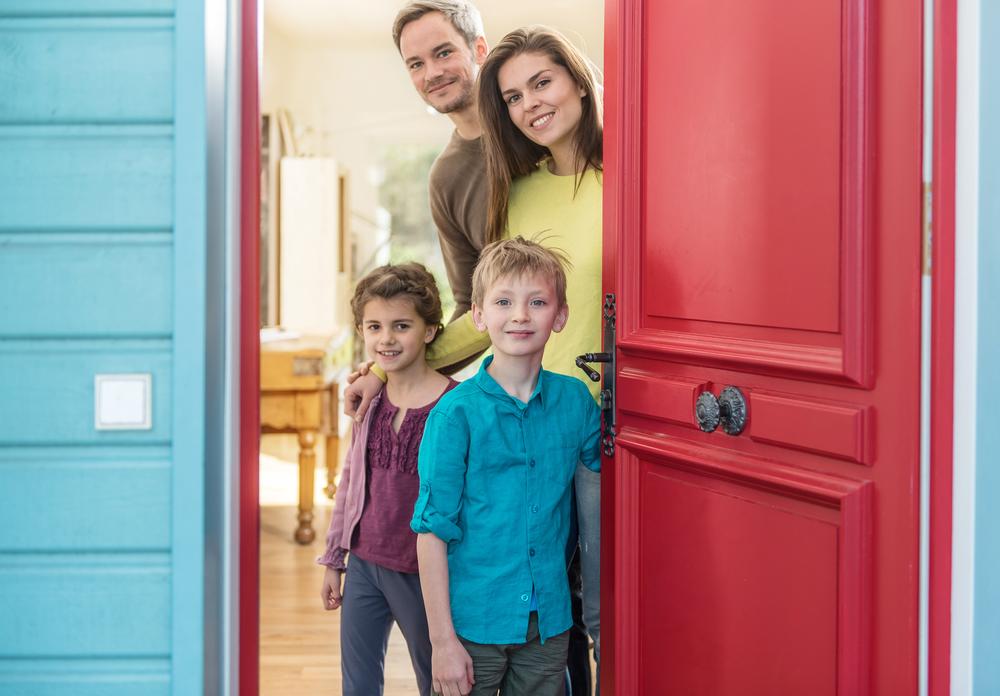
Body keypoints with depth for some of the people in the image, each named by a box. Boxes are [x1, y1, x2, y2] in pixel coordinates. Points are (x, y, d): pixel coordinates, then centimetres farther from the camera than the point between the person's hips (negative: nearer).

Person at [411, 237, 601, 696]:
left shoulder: (575, 400, 0)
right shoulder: (456, 412, -10)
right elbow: (433, 529, -10)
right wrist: (442, 639, -12)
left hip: (549, 620, 3)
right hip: (473, 620, -3)